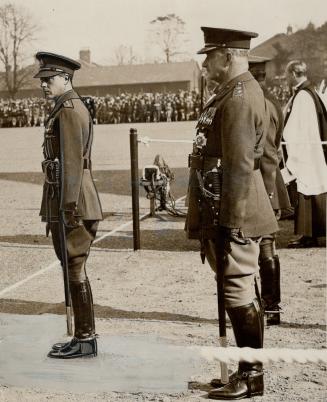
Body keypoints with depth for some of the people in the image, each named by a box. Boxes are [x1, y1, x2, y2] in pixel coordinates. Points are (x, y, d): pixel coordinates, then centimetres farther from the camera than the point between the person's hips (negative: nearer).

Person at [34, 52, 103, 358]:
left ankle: (85, 340, 2)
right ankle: (83, 336, 19)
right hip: (62, 202, 10)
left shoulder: (70, 109, -12)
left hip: (72, 205, -10)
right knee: (74, 271, 12)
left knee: (75, 271, -5)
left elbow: (72, 161, -20)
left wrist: (68, 207, -22)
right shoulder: (66, 109, 19)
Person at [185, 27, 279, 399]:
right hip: (223, 209, 11)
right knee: (241, 291, 15)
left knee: (238, 291, -4)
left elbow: (239, 166, -22)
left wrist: (228, 222, -22)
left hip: (233, 211, -11)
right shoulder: (233, 91, 16)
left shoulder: (239, 97, -16)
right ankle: (250, 368, 26)